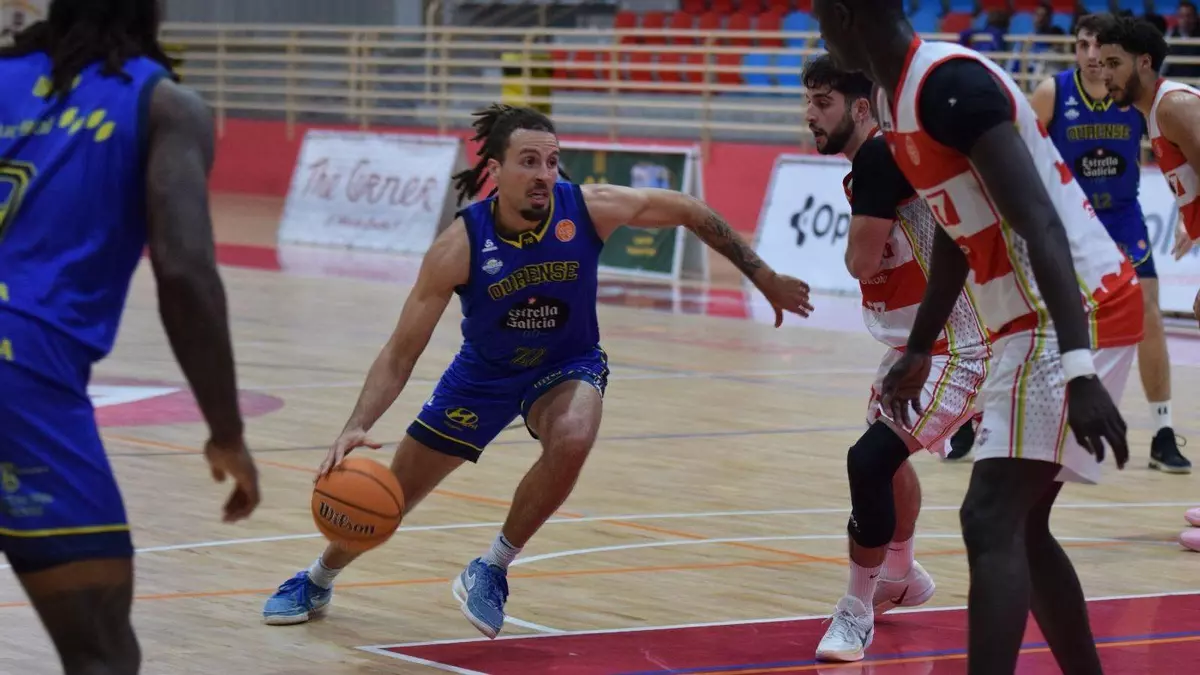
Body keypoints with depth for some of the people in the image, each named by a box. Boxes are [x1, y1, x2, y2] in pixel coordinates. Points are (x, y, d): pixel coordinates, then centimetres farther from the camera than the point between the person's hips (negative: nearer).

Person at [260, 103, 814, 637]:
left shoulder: (590, 208, -25)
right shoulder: (459, 246, -28)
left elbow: (691, 213, -9)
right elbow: (401, 353, -22)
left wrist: (763, 278, -3)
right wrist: (357, 428, -36)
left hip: (567, 366, 0)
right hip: (484, 373, 0)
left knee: (572, 440, -35)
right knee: (390, 499, 8)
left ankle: (492, 570, -12)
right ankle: (318, 581, 40)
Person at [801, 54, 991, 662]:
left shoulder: (883, 158, -21)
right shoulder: (866, 167, 8)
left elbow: (861, 260, -22)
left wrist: (859, 242, -4)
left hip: (957, 350, -11)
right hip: (913, 344, 11)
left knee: (870, 459, -22)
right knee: (889, 456, 28)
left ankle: (856, 615, -10)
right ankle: (901, 577, 52)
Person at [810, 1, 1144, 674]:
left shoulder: (950, 82, -18)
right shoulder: (900, 95, 12)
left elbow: (1040, 224, -26)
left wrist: (1078, 368, -34)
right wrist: (919, 351, 32)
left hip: (1075, 318, -10)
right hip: (1034, 321, 10)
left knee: (991, 522, -17)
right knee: (1019, 527, 15)